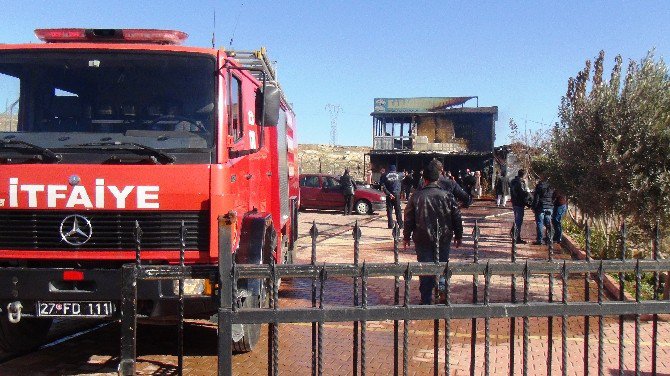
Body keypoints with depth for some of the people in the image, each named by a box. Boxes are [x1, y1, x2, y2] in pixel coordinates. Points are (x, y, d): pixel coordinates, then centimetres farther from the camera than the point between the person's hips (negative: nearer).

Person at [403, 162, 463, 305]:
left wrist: (406, 237, 9)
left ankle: (426, 300, 8)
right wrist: (458, 236, 12)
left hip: (423, 240, -1)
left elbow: (408, 220, -2)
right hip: (444, 240, 1)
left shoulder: (416, 197, -5)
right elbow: (457, 218, 1)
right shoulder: (447, 196, -2)